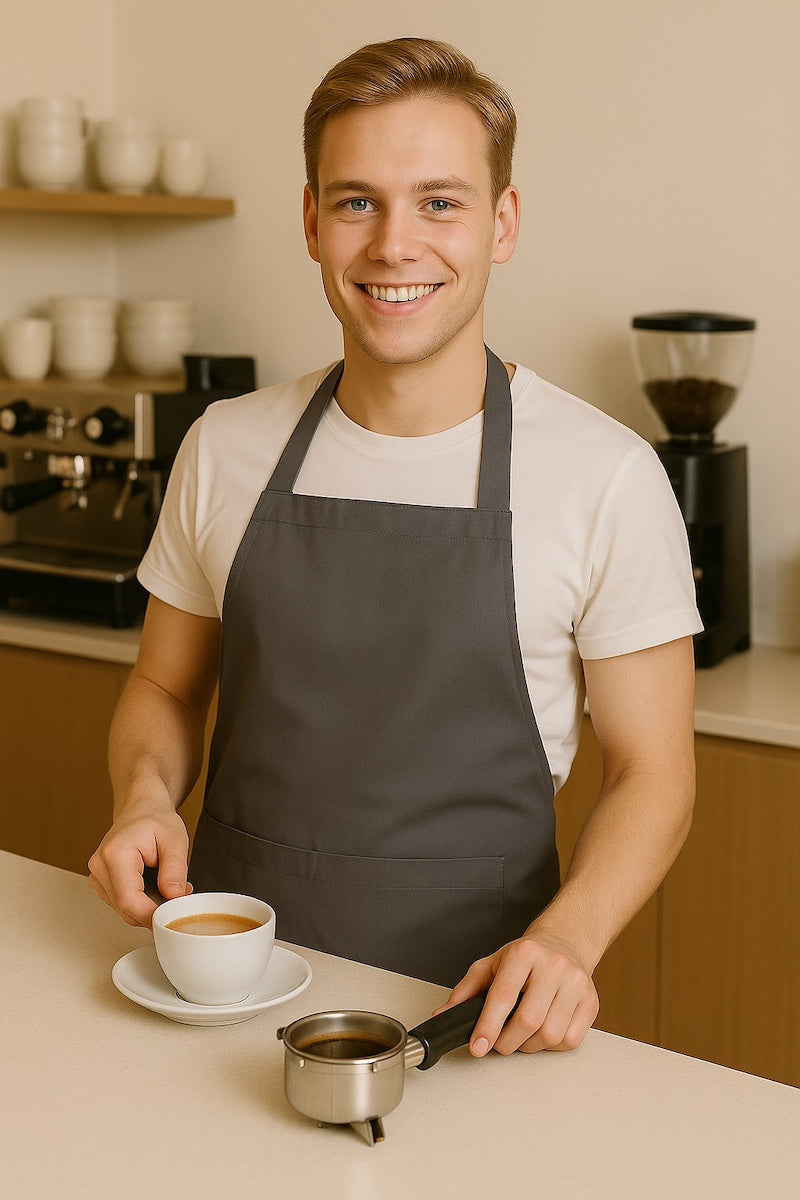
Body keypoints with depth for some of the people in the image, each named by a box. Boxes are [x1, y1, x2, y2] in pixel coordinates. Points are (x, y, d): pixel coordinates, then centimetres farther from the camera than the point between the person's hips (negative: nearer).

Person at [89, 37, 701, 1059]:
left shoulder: (606, 477, -6)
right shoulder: (225, 449, 4)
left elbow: (650, 772, -1)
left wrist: (566, 938, -18)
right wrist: (145, 795, -5)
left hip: (466, 999, -2)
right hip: (233, 979, 3)